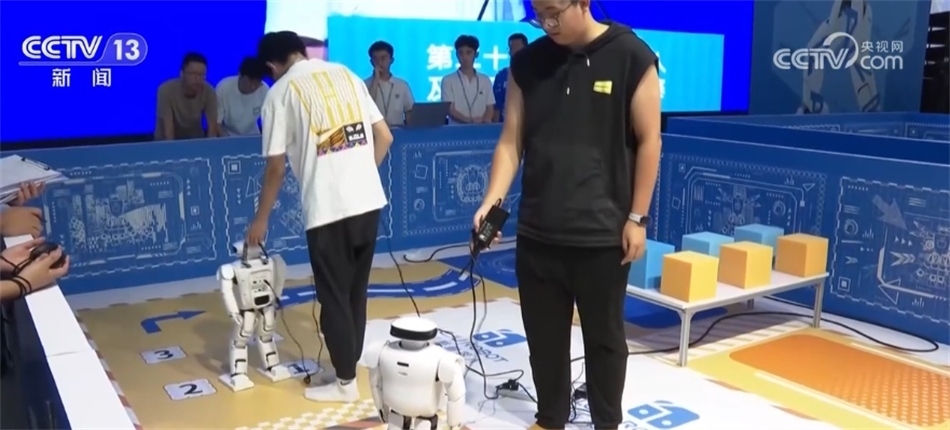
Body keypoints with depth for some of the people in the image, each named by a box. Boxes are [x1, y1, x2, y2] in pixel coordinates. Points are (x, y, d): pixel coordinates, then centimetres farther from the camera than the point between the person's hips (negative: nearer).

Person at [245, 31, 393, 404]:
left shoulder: (281, 91, -1)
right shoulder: (347, 74, 13)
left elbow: (276, 167, -1)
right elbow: (384, 137, 11)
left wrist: (261, 219, 11)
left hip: (328, 209, -5)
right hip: (370, 202, 6)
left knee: (334, 296, 7)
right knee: (356, 291, 17)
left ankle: (345, 382, 16)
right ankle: (350, 364, 30)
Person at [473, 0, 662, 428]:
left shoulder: (631, 56, -6)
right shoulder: (528, 62, 4)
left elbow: (648, 141, -4)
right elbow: (511, 141, 4)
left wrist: (637, 218, -5)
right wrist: (491, 201, -10)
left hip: (602, 234, -3)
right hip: (536, 233, 3)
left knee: (603, 337, 13)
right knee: (544, 337, 14)